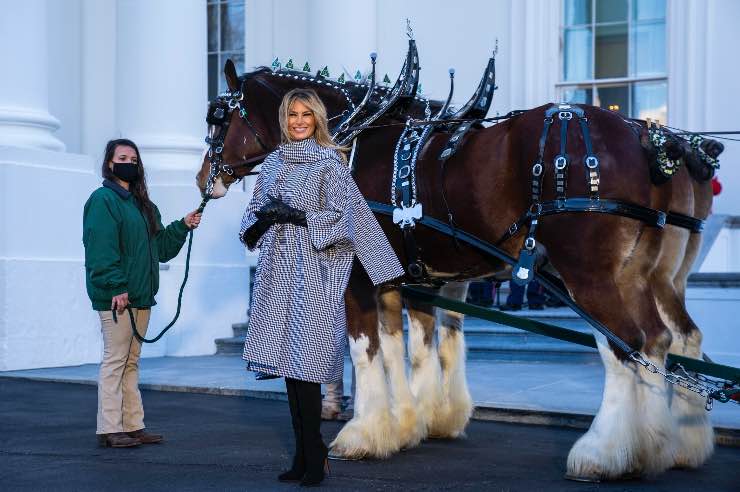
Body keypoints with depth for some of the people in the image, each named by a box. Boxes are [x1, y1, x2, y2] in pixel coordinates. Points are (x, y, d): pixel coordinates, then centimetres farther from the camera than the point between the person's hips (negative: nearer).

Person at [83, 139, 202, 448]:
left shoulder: (142, 204, 19)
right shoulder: (103, 200, -8)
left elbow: (159, 245, 23)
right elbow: (101, 249, -18)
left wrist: (183, 226, 10)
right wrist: (115, 287, -24)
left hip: (140, 296, 9)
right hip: (115, 297, -9)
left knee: (131, 361, 12)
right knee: (115, 360, -6)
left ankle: (132, 426, 17)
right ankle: (109, 429, 0)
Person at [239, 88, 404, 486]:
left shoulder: (329, 162, -1)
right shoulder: (273, 162, 15)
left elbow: (340, 215, -9)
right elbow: (255, 209, 16)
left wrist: (296, 216, -16)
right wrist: (260, 220, -6)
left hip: (311, 270, -6)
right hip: (278, 270, 6)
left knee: (304, 363, -9)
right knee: (286, 359, 6)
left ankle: (313, 457, 0)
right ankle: (304, 454, 15)